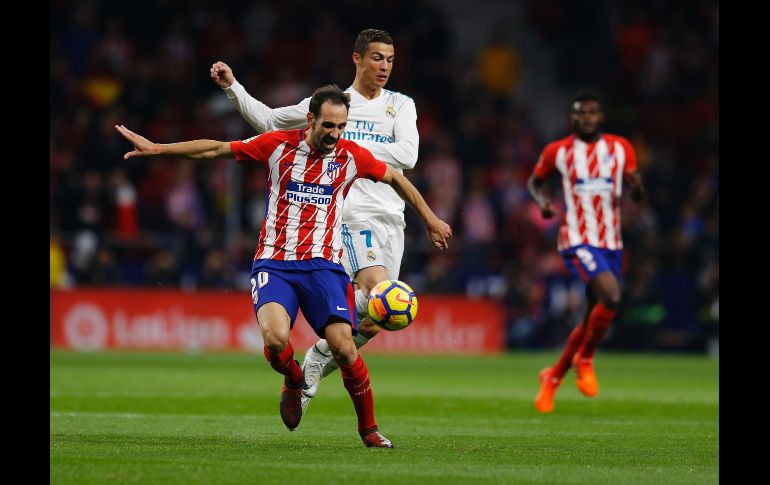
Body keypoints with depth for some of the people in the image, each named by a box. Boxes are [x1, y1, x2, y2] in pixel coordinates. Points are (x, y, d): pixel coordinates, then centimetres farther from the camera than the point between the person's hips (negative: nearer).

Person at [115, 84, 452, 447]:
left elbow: (396, 179, 20)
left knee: (343, 347, -17)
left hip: (323, 264, 0)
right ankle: (293, 382, 11)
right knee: (275, 339, -26)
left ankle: (368, 428, 4)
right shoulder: (278, 145, 1)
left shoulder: (352, 156, 3)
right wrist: (156, 148, 5)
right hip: (274, 263, 0)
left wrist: (431, 220, 27)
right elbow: (216, 149, 7)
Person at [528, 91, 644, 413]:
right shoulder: (558, 152, 0)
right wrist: (541, 200, -5)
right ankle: (584, 360, -4)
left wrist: (636, 187, -13)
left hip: (611, 243, 5)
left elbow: (636, 196, 10)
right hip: (578, 240, -5)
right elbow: (534, 181, 16)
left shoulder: (621, 148, 7)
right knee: (611, 296, -26)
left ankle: (553, 377, 28)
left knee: (594, 318, 9)